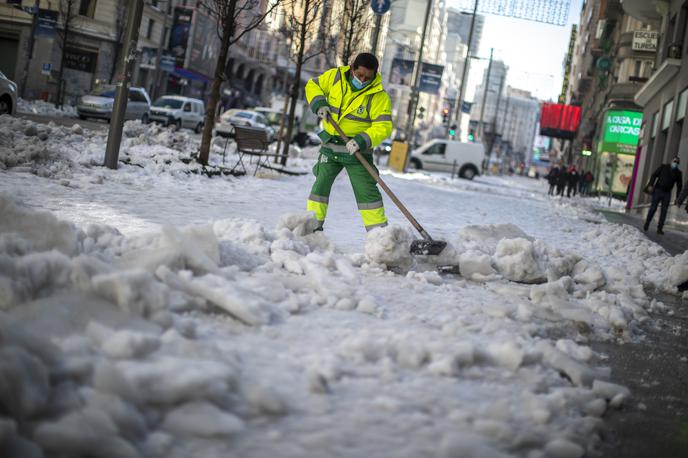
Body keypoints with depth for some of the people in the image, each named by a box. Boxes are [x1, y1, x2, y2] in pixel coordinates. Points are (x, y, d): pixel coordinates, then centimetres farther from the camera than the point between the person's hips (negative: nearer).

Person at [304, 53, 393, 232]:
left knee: (366, 190, -5)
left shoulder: (378, 96, -16)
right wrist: (319, 103, -12)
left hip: (357, 149, -3)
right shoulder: (335, 77, -7)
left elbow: (383, 126, -19)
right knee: (321, 184, 5)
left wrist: (363, 140, -33)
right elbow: (313, 85, 9)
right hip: (330, 145, 3)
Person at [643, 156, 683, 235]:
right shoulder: (663, 167, 2)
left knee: (664, 211, -2)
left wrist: (678, 197, 0)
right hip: (658, 190, -2)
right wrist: (650, 185, -15)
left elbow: (679, 185, 8)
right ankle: (646, 225, 6)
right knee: (653, 208, -6)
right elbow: (654, 175, -2)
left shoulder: (678, 173, 6)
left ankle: (659, 229, 1)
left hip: (667, 194, 2)